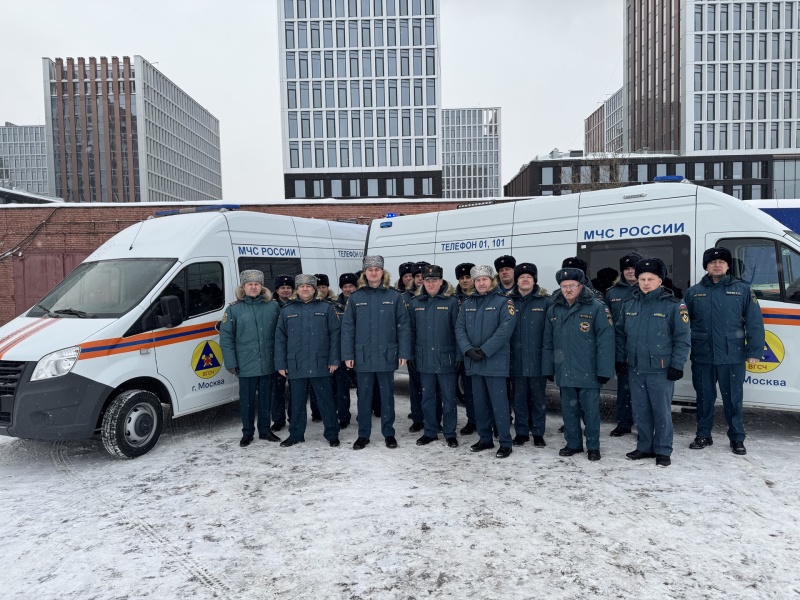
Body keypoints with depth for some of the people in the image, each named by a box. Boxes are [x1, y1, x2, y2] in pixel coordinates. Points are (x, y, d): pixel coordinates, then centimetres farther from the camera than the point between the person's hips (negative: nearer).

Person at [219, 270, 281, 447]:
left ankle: (265, 430, 28)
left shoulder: (273, 306, 3)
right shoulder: (234, 309, -2)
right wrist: (231, 363, -8)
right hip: (246, 365, -2)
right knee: (247, 400, 9)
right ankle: (247, 433, 24)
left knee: (266, 399, 14)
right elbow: (226, 337, -3)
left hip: (268, 364, 2)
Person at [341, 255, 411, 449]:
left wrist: (404, 353, -6)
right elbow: (347, 327, 1)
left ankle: (389, 433, 23)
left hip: (386, 356, -1)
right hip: (363, 357, 1)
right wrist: (347, 355, -4)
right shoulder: (355, 297, 2)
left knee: (387, 396, 11)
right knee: (364, 397, 11)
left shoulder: (394, 296, -1)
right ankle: (363, 434, 23)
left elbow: (403, 326, -1)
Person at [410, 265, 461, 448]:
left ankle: (450, 433, 20)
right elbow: (411, 330, 8)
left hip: (446, 358, -3)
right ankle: (430, 432, 26)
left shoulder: (451, 301, -6)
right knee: (427, 397, 12)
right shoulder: (415, 302, 4)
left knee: (449, 398, 7)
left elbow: (457, 329, -5)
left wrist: (459, 355, -8)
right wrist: (411, 354, 5)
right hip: (424, 358, 3)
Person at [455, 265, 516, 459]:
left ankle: (505, 443, 7)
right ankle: (485, 439, 26)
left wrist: (484, 350, -18)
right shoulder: (467, 303, 11)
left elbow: (505, 329, -15)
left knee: (499, 403, -3)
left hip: (495, 361, -5)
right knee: (479, 402, 13)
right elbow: (460, 328, 5)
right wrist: (468, 349, -11)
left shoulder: (503, 302, -4)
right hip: (473, 361, 5)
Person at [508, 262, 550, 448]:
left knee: (538, 398, 9)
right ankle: (521, 431, 23)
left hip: (537, 359, -1)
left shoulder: (545, 301, -1)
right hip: (516, 359, 2)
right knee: (519, 398, 11)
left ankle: (538, 432, 21)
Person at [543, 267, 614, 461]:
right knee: (569, 410, 14)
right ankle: (573, 444, 28)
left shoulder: (597, 308, -8)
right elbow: (548, 342, 11)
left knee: (590, 411, 6)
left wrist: (604, 370, -15)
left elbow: (605, 341, -12)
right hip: (564, 371, 5)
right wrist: (548, 368, 9)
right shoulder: (554, 309, 8)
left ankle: (593, 447, 21)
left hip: (588, 372, -4)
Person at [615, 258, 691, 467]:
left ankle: (663, 451, 17)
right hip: (635, 369, 5)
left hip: (661, 370, -4)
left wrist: (677, 365, -10)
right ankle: (644, 447, 26)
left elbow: (683, 338, -6)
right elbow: (620, 334, 13)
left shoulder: (673, 305, -7)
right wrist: (621, 359, 9)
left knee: (662, 411, 4)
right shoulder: (629, 304, 7)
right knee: (640, 411, 12)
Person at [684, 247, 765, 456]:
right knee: (704, 398, 11)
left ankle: (737, 439, 21)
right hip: (702, 357, 2)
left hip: (732, 357, -1)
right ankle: (703, 435, 24)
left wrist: (754, 351, -6)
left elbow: (755, 323, -1)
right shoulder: (694, 292, 6)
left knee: (733, 399, 7)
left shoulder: (742, 289, 2)